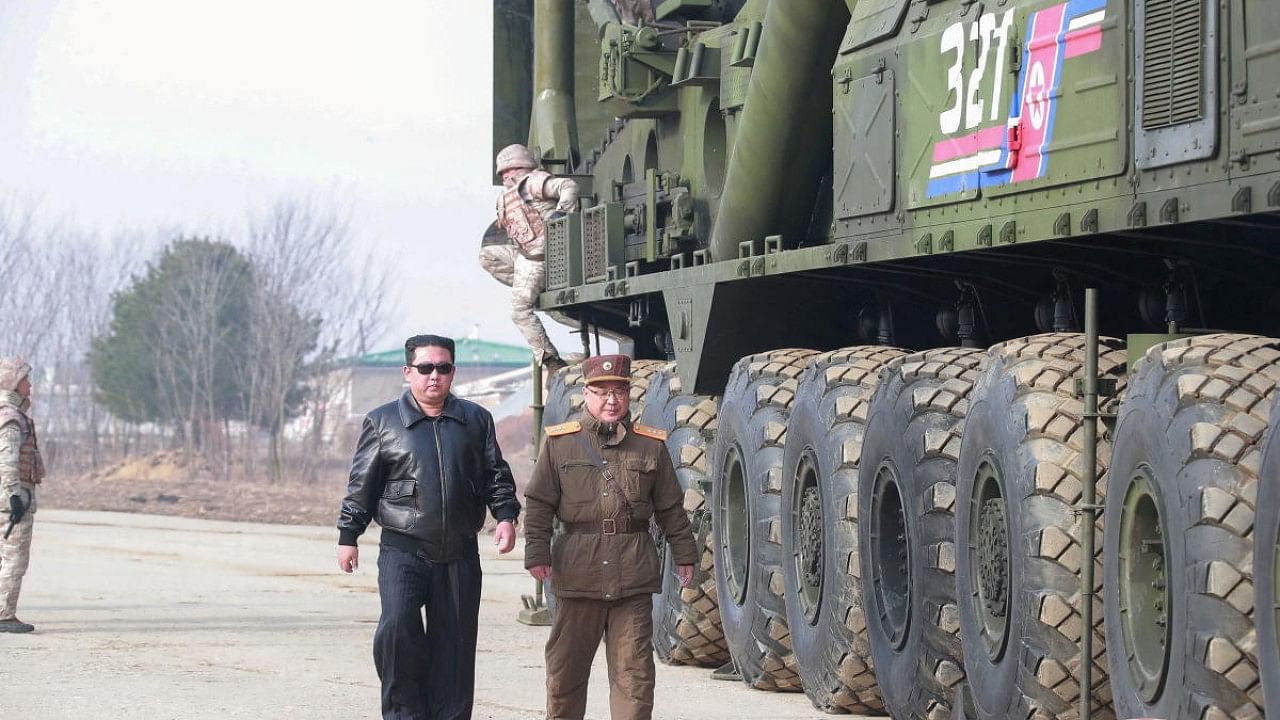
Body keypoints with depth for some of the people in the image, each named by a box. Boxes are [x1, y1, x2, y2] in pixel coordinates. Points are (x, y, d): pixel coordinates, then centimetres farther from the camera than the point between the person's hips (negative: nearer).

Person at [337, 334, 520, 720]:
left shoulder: (476, 420, 10)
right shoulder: (383, 422, 5)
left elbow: (496, 475, 14)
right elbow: (361, 485, 7)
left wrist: (506, 515, -2)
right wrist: (348, 536, 5)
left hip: (460, 555, 3)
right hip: (403, 551, -2)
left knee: (454, 644, 3)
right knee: (397, 625, -21)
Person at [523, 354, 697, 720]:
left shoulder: (651, 446, 9)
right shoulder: (559, 443, 5)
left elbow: (670, 507, 15)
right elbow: (538, 504, 5)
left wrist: (684, 554, 15)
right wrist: (537, 553, -4)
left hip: (634, 576, 0)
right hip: (577, 575, 0)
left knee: (633, 669, -1)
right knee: (565, 666, 8)